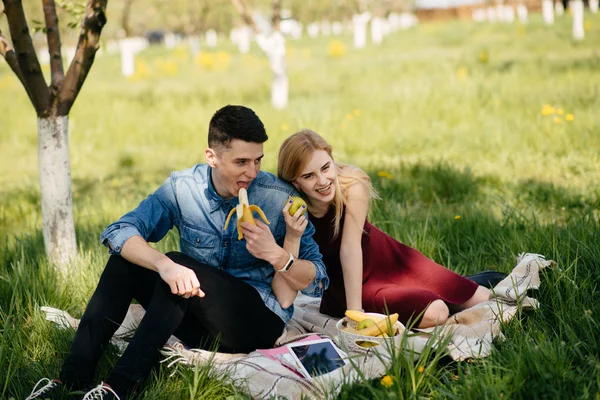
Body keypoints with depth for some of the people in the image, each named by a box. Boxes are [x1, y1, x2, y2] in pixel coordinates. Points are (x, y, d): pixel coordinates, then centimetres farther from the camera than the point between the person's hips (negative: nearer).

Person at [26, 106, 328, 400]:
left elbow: (317, 283, -8)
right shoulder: (182, 187, -5)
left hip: (260, 321, -4)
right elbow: (118, 232, -17)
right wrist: (164, 264, -37)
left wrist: (274, 254, -29)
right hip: (201, 324, 4)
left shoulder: (281, 198, -11)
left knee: (180, 262, -27)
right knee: (124, 261, -15)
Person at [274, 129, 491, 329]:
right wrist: (292, 237, -44)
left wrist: (355, 311, -34)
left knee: (480, 299, 3)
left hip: (384, 258, 2)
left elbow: (350, 248, -29)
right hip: (340, 283, -2)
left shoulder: (353, 185, -28)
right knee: (433, 313, -23)